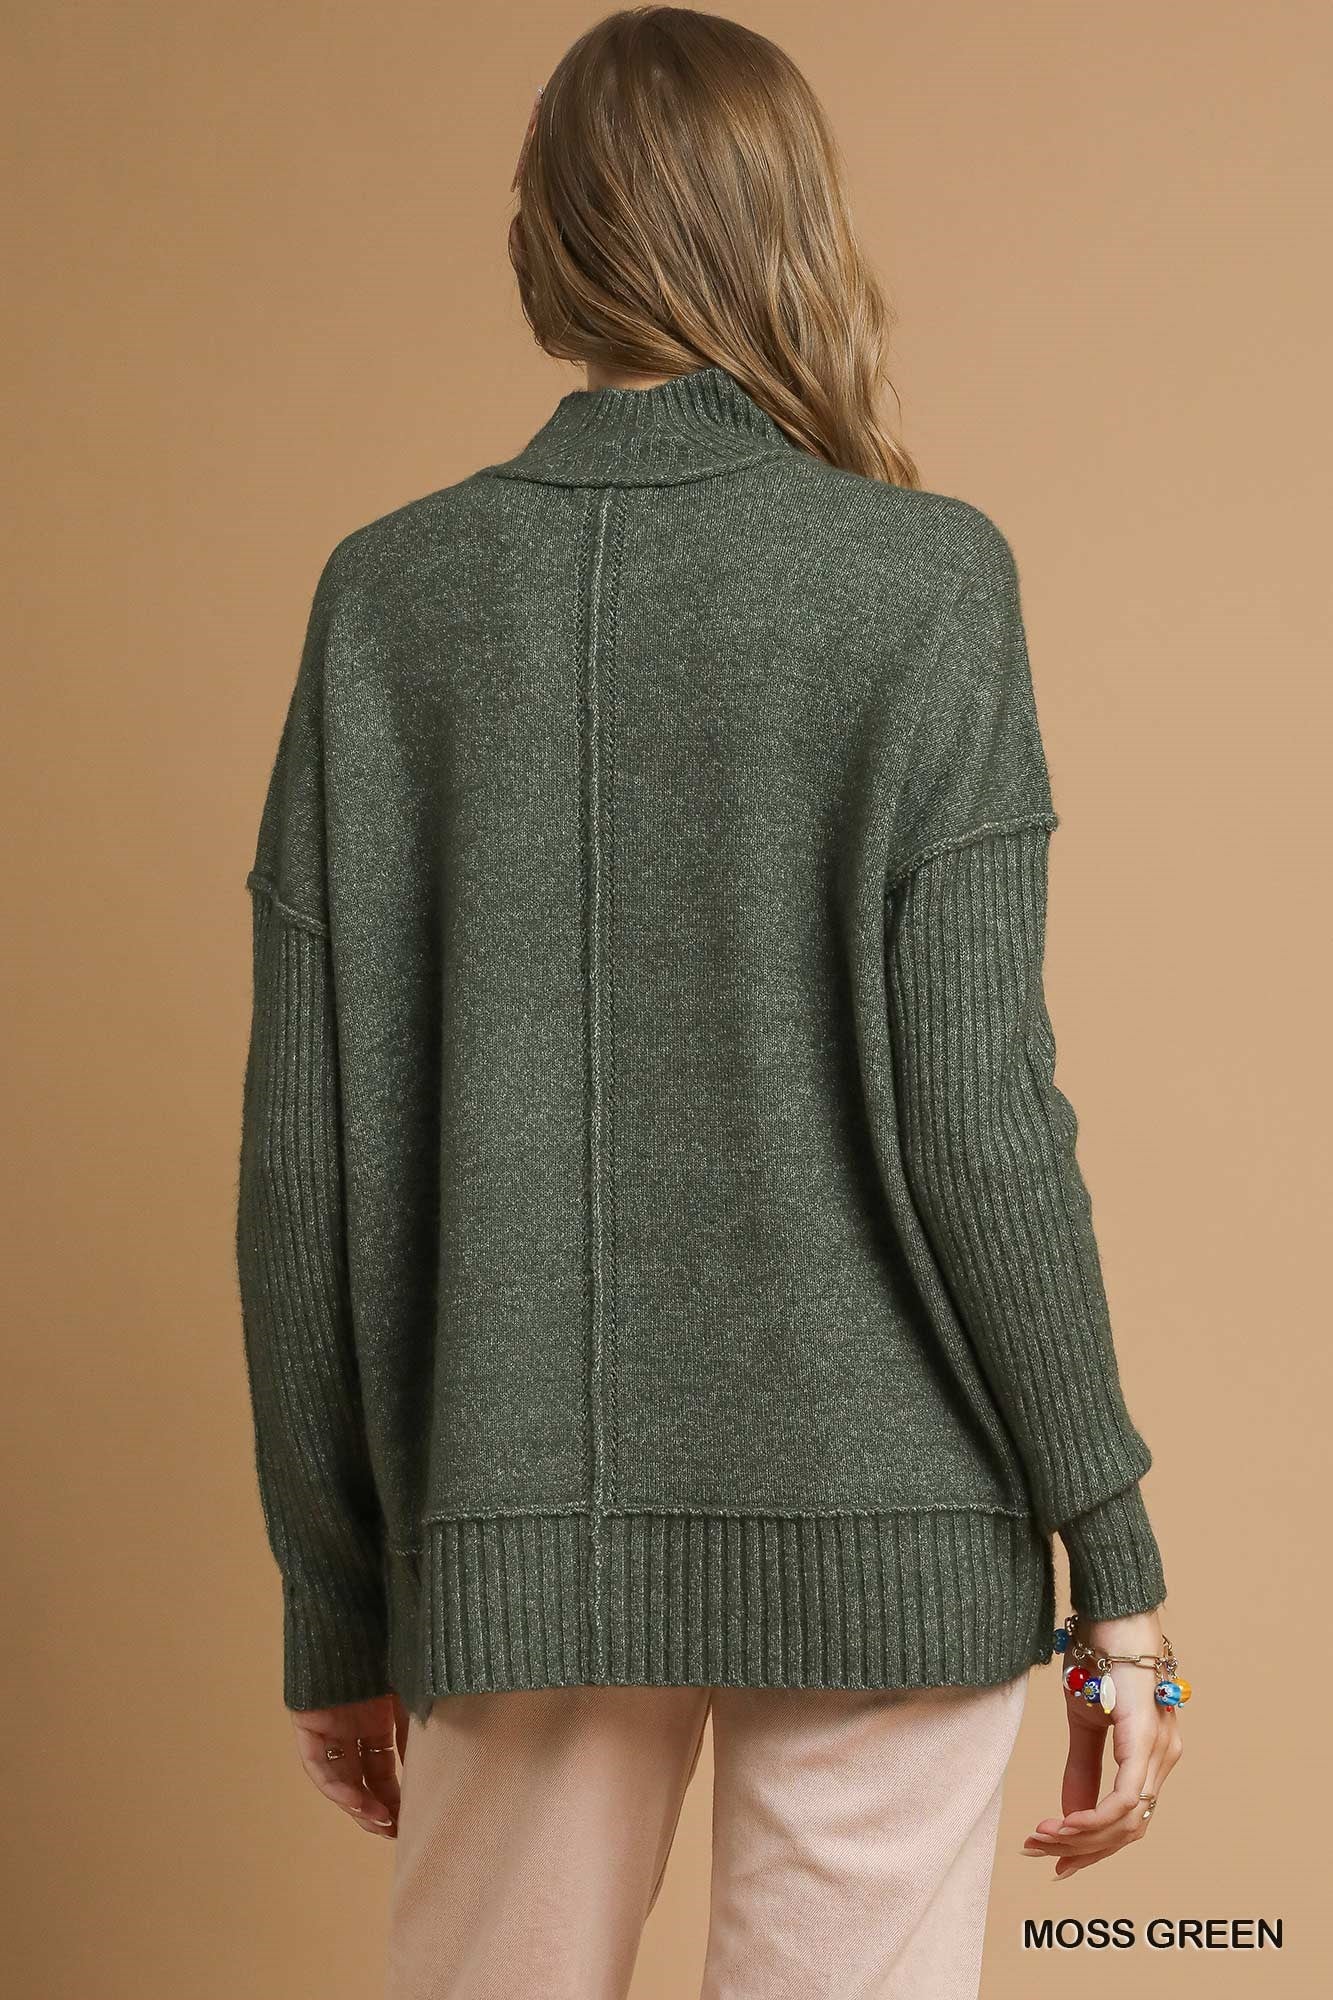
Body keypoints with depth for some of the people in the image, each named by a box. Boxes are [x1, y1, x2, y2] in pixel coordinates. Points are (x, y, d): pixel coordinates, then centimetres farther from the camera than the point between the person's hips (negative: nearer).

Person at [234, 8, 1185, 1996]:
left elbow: (307, 1158, 0)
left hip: (522, 1533, 3)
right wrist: (1117, 1571, -2)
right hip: (875, 1526, -2)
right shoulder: (923, 582, -5)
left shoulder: (389, 596, 1)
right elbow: (972, 1110, -11)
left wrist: (336, 1607, 10)